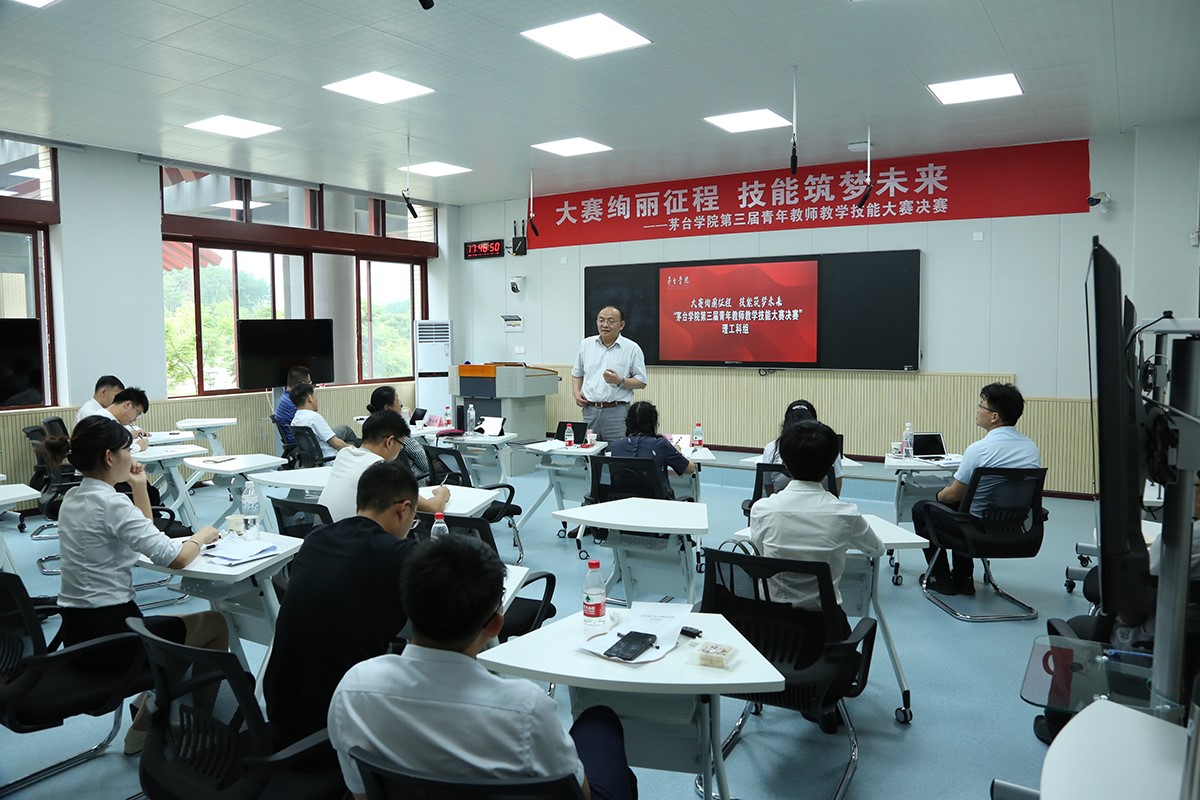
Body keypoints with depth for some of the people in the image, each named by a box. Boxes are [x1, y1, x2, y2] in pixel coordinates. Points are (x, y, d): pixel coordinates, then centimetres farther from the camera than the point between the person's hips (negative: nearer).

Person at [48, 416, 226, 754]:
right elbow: (175, 557, -25)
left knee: (174, 628, 30)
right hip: (107, 634, -9)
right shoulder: (110, 503, -20)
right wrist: (202, 536, -6)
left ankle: (145, 726, 30)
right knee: (216, 624, 10)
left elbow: (143, 537, 19)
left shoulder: (72, 498, 8)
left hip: (75, 635, 9)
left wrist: (140, 488, 9)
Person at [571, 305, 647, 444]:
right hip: (589, 410, 3)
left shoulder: (632, 348, 0)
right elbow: (577, 374, 21)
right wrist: (576, 393, 4)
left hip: (617, 412, -3)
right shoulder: (586, 344, 11)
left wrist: (620, 381, -15)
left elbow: (641, 382, 0)